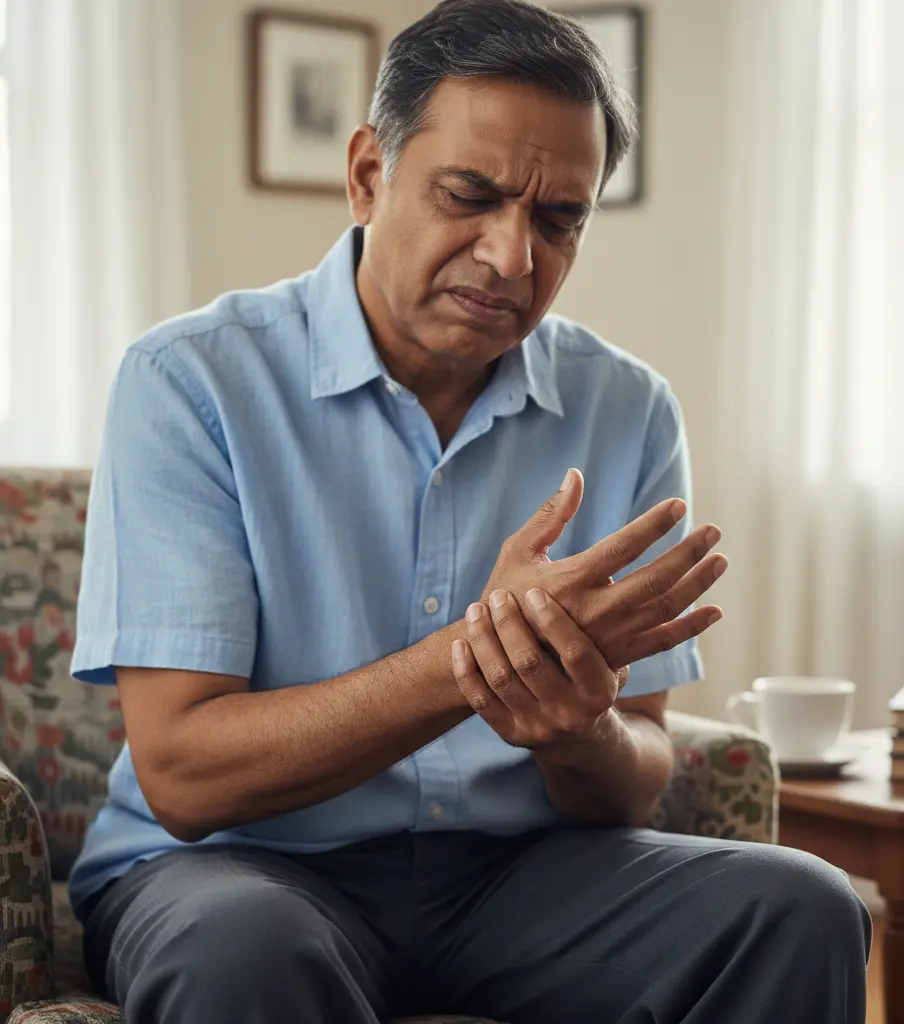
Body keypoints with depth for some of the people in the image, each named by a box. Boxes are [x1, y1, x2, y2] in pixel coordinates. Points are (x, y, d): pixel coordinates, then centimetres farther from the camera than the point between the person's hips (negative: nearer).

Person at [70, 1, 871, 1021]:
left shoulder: (628, 412, 2)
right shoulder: (191, 382, -10)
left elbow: (629, 790, 3)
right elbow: (180, 773, -17)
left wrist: (577, 729, -23)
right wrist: (471, 656, -28)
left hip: (512, 864, 4)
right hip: (242, 864, -4)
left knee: (800, 911, -20)